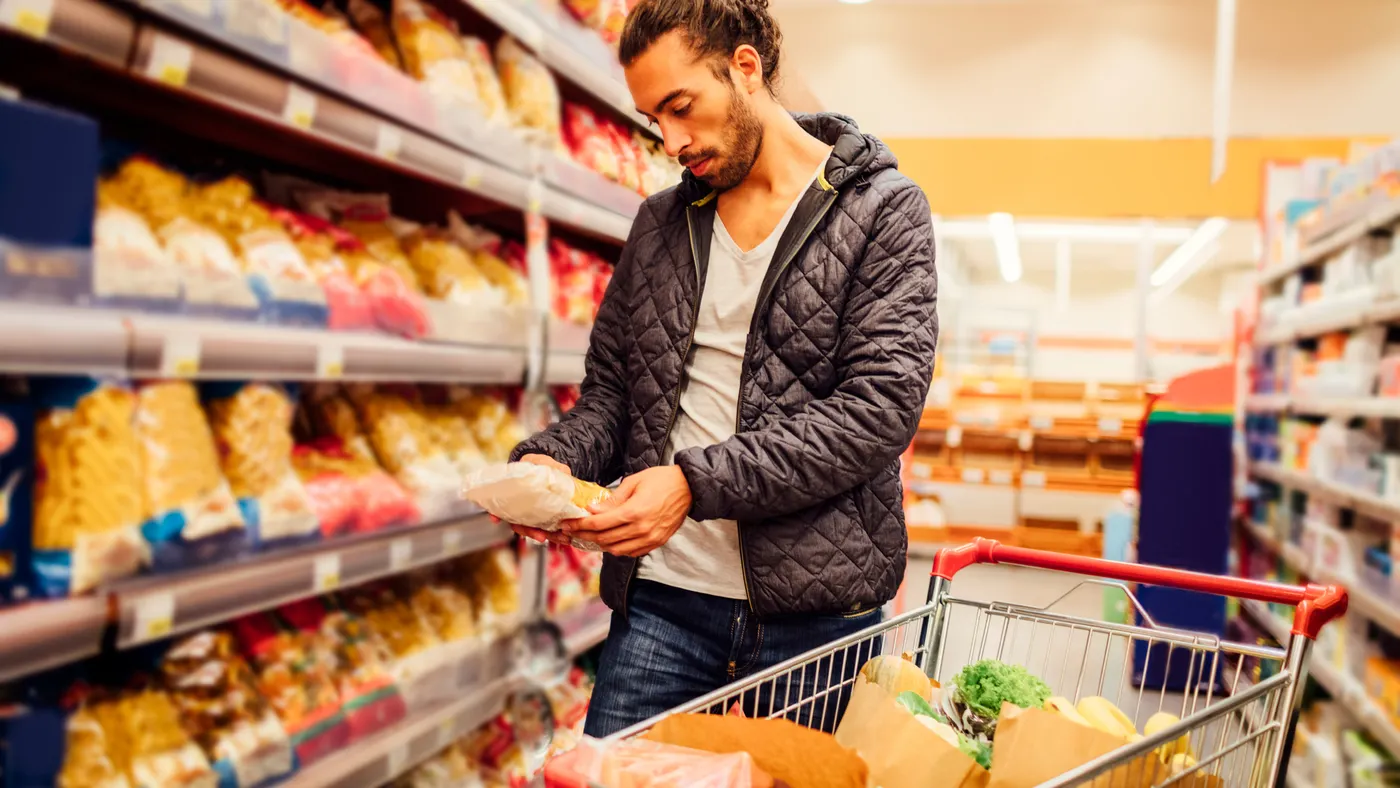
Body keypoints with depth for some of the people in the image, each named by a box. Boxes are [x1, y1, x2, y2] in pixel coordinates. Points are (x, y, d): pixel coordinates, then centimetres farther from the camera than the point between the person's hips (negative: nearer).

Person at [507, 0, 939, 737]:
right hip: (659, 599, 4)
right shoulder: (659, 224, 12)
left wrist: (697, 482, -21)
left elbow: (880, 404, -14)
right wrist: (553, 458, -7)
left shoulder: (884, 212, -3)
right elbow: (608, 386, 15)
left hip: (813, 607, -3)